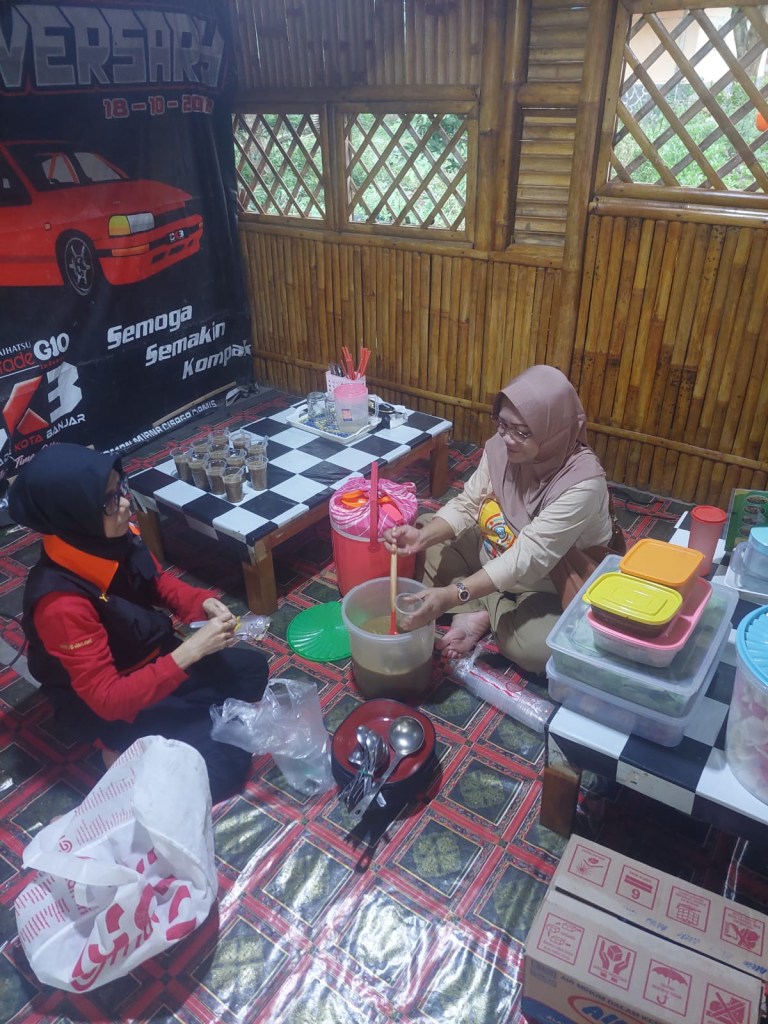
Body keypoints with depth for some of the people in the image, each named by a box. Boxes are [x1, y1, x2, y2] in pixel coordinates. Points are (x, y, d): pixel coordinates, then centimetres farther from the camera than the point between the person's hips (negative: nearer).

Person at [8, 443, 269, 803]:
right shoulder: (61, 603, -36)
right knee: (224, 765, -12)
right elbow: (108, 698, -32)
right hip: (110, 707, -7)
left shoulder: (115, 538, -16)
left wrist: (203, 602, -15)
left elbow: (157, 581, 4)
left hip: (151, 659, 7)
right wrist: (190, 651, -36)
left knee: (253, 669, 10)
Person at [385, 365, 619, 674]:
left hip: (548, 585, -5)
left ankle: (485, 613, -1)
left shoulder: (582, 483, -33)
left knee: (537, 649, -30)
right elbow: (467, 504, -7)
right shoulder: (501, 446, -15)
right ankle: (480, 611, -9)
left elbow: (528, 559, -36)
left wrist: (453, 595, -42)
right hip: (493, 557, 6)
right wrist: (423, 536, -28)